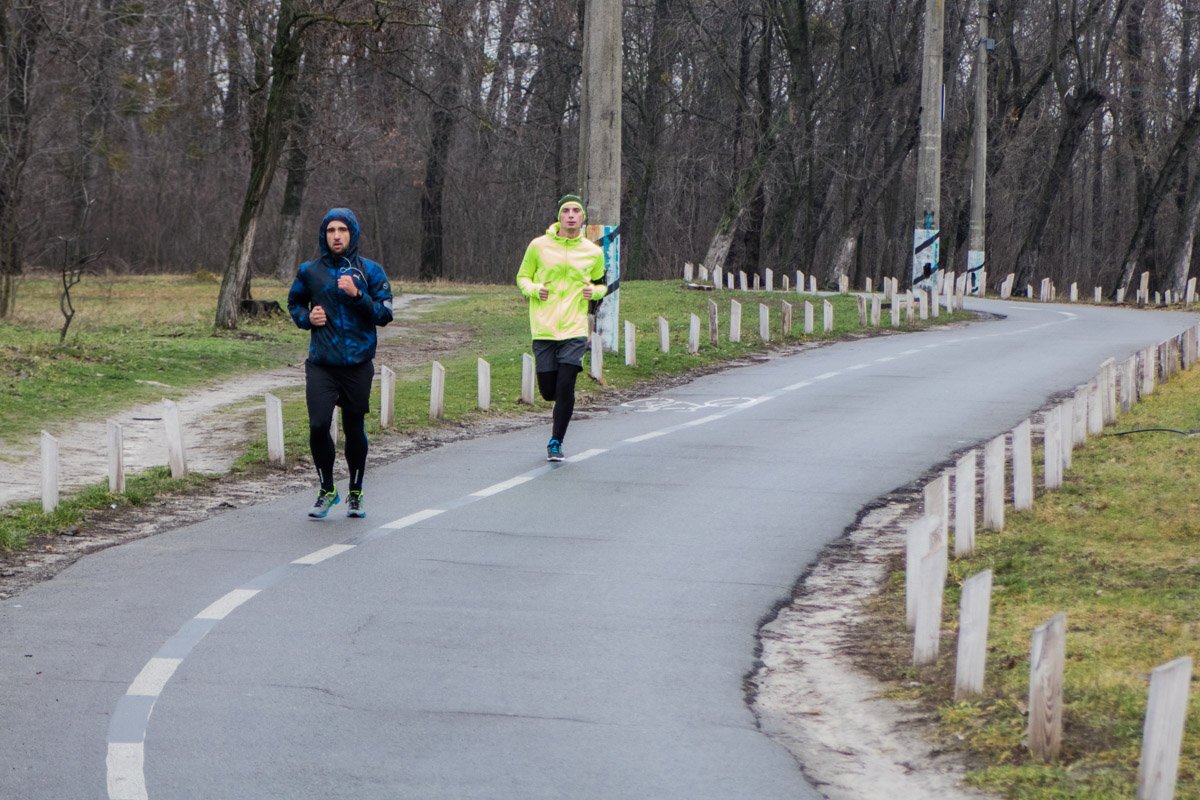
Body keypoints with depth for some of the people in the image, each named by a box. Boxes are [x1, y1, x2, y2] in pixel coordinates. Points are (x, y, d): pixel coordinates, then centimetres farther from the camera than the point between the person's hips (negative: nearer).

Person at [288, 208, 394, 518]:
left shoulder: (370, 271, 1)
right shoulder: (310, 271, 5)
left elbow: (385, 314, -3)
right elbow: (294, 303, 21)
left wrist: (357, 295, -17)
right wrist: (307, 318, 0)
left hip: (358, 364, 0)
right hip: (321, 364, 0)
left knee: (354, 429, 8)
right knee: (318, 425, -13)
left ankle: (356, 493, 26)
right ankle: (326, 489, 8)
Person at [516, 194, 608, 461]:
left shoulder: (593, 252, 6)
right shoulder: (538, 246, 1)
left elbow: (601, 285, 21)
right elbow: (522, 278, 11)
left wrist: (594, 291, -2)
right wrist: (535, 289, -10)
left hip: (574, 329, 0)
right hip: (543, 329, 0)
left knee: (565, 387, -12)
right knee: (548, 391, 0)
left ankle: (556, 442, 4)